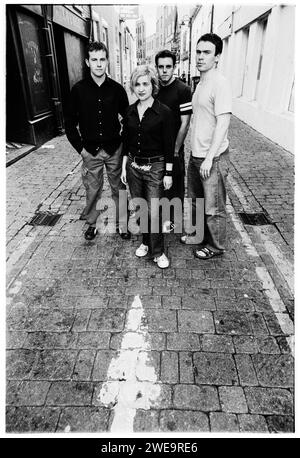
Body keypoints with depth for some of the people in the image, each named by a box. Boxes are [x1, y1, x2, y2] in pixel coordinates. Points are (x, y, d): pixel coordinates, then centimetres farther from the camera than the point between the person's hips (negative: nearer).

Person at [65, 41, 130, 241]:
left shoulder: (117, 89, 0)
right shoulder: (79, 89, -1)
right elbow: (70, 123, 4)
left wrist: (125, 143, 1)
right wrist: (80, 147, -2)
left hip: (114, 149, 0)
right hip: (90, 151, 0)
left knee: (119, 188, 7)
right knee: (93, 190, 9)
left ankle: (122, 224, 22)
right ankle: (92, 223, 28)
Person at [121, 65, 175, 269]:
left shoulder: (164, 112, -8)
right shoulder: (130, 111, 6)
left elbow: (169, 144, -8)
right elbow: (126, 141, 12)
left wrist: (168, 173, -10)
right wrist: (124, 166, 10)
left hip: (155, 167, -5)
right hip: (133, 166, 5)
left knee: (153, 212, -3)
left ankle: (158, 252, 14)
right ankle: (146, 242, 33)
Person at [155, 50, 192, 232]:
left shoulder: (183, 90, -9)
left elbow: (184, 124, -11)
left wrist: (175, 150, -13)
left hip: (174, 149, -5)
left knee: (175, 185, 6)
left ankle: (173, 219, 23)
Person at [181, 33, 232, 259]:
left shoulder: (220, 84, -14)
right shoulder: (201, 83, 13)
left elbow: (223, 123, -20)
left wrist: (209, 158, -22)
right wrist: (197, 153, 15)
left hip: (213, 158, -9)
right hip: (196, 155, 9)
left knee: (213, 207, 4)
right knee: (196, 200, 21)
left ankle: (216, 246, 24)